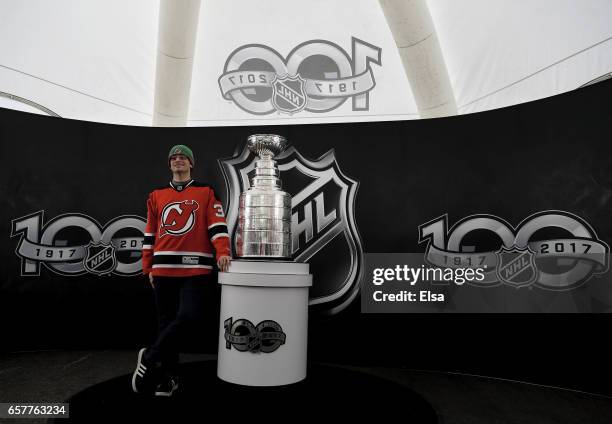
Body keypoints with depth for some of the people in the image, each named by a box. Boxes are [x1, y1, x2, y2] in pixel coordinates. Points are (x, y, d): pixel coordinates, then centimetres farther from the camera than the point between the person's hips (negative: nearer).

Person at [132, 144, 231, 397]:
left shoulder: (206, 192, 8)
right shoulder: (156, 196, 16)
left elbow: (217, 224, -3)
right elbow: (150, 234, 16)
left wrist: (222, 251, -19)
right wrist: (148, 268, 12)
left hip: (197, 270, -3)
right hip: (163, 270, 3)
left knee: (189, 317, -16)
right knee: (166, 323, 8)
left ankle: (150, 358, 4)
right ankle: (168, 377, 20)